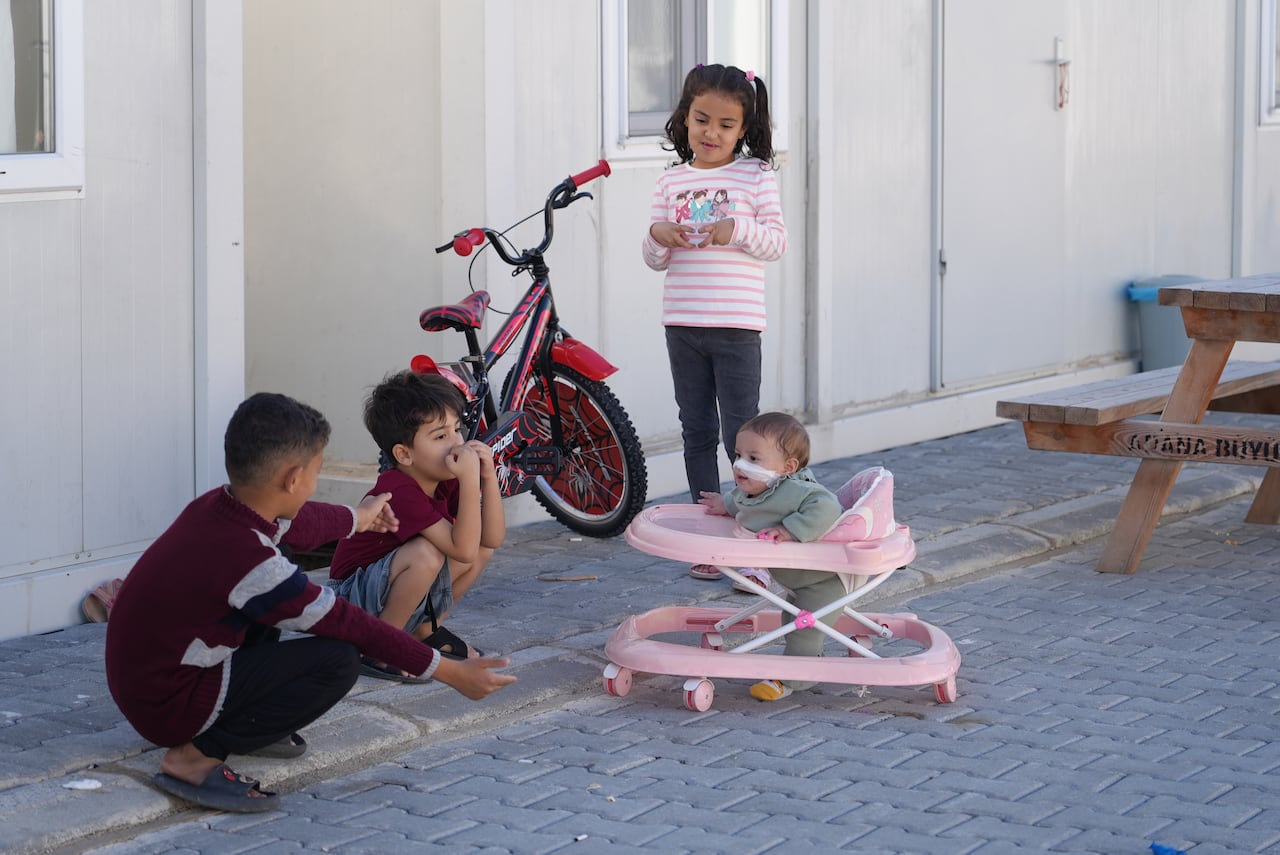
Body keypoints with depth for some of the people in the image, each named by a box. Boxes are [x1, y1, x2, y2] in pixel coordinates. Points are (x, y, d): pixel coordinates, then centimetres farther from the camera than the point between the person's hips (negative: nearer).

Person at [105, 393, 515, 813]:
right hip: (168, 708, -9)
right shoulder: (250, 563, -28)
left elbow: (296, 524, 23)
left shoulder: (214, 507, -2)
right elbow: (349, 624, -18)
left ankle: (248, 724, 16)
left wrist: (358, 518, 44)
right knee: (337, 660, -16)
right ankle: (197, 756, -11)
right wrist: (451, 672, -9)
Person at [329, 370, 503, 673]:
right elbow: (463, 550, -34)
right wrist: (470, 479, -39)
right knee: (426, 553, -34)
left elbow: (493, 538, -8)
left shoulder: (446, 480, -3)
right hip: (352, 600, -9)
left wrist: (488, 475, -19)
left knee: (483, 547, -1)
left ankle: (424, 629, 11)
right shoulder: (400, 491, -28)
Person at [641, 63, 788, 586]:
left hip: (736, 326, -4)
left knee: (741, 436, -4)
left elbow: (777, 243, -4)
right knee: (697, 433, 10)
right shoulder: (672, 182, 9)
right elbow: (655, 260, 9)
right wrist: (657, 238, -13)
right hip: (682, 325, 4)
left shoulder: (756, 176, -1)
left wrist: (738, 229, -21)